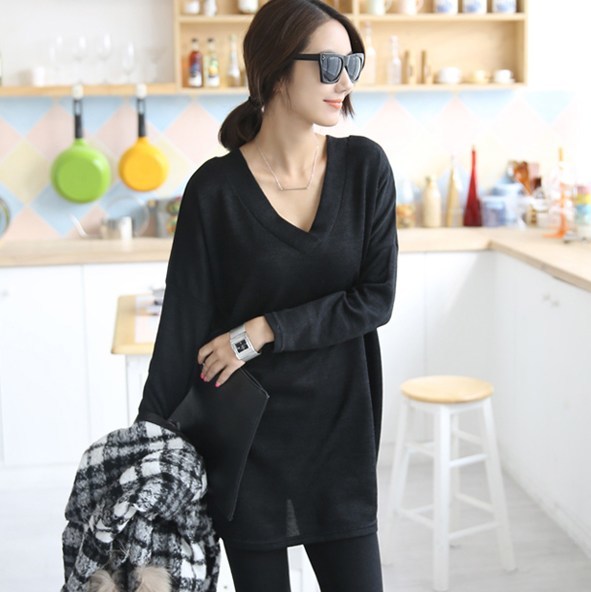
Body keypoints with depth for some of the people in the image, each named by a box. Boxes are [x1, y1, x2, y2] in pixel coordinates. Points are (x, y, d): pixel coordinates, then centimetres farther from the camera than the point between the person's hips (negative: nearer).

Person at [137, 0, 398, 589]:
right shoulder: (215, 189, -10)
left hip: (338, 427, 2)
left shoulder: (365, 166, -4)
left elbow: (376, 298, -7)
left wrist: (264, 331, -15)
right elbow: (181, 326, -7)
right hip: (244, 436, -1)